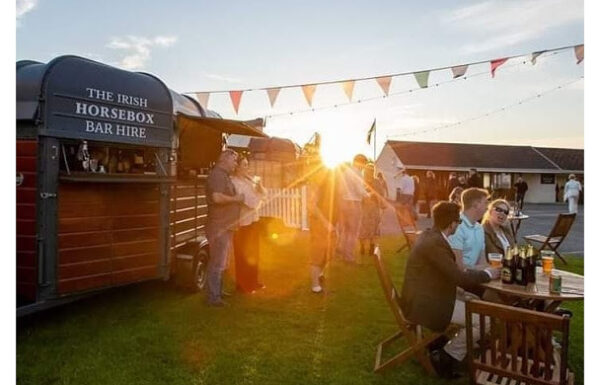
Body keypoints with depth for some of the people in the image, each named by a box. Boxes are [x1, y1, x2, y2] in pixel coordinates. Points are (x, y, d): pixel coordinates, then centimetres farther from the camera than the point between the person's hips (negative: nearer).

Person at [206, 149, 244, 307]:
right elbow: (217, 197, -29)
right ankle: (214, 298, 3)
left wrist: (237, 199, 15)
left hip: (226, 226, 11)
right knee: (217, 263, -4)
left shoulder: (224, 176, 18)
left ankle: (217, 292, 30)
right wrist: (235, 199, -15)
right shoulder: (217, 175, -15)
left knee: (220, 262, 19)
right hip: (219, 227, -11)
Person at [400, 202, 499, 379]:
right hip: (423, 303, -10)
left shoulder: (430, 234, 6)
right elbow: (460, 279, -22)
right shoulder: (435, 243, -25)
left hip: (424, 296, 10)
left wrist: (476, 272, 8)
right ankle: (446, 357, 4)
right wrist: (487, 274, -6)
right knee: (482, 319, -7)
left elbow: (450, 271, 17)